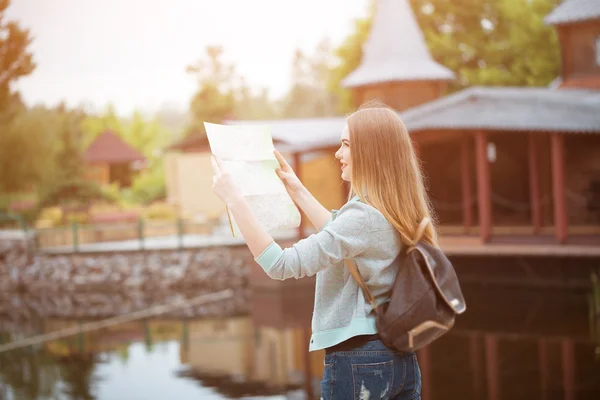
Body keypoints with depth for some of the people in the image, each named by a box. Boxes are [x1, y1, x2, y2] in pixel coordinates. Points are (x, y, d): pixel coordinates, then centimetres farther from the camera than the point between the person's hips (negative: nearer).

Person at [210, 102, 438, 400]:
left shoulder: (363, 216, -19)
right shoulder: (398, 213, 7)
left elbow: (281, 265, -24)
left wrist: (234, 199, -21)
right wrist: (298, 191, 28)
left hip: (357, 363, -8)